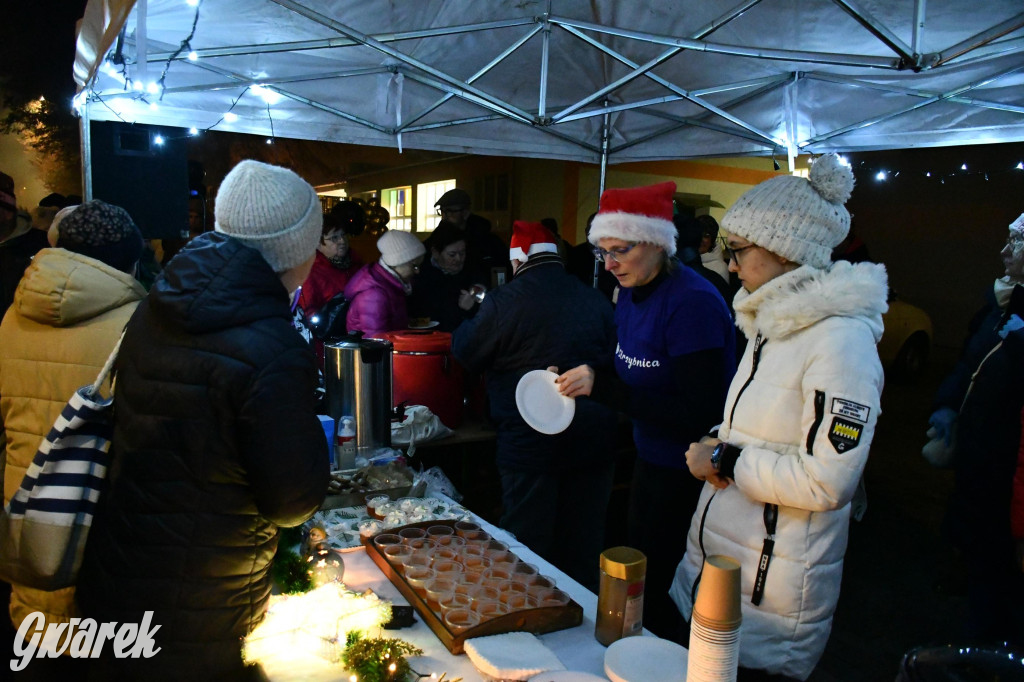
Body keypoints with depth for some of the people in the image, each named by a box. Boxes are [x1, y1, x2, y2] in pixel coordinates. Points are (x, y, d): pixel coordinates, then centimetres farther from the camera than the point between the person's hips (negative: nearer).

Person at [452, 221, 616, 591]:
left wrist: (470, 319, 20)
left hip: (530, 441, -5)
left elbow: (465, 350, 2)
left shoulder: (505, 301, -12)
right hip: (593, 442, 5)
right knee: (584, 545, 17)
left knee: (528, 549, 9)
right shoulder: (596, 300, 2)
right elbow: (614, 362, 14)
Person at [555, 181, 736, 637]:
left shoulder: (692, 302, -24)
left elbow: (699, 412, -28)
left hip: (687, 475, -9)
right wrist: (580, 381, -2)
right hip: (649, 458, 9)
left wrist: (603, 386, -29)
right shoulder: (631, 293, 3)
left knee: (657, 592, 4)